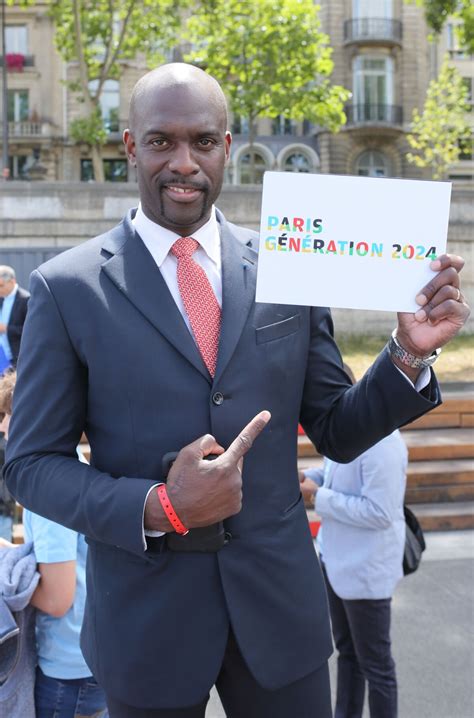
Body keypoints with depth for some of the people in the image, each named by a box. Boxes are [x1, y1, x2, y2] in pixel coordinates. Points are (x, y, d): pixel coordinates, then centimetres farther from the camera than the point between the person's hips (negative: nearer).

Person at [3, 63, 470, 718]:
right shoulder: (67, 287, -7)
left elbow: (336, 435, 5)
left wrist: (409, 355, -12)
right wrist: (157, 508, -20)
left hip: (280, 603, 2)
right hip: (144, 616, -1)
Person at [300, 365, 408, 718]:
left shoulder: (381, 441, -27)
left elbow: (380, 512, -28)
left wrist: (319, 496, -23)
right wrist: (310, 477, -3)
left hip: (365, 569, -9)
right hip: (336, 560, 9)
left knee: (375, 664, 8)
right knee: (347, 652, 24)